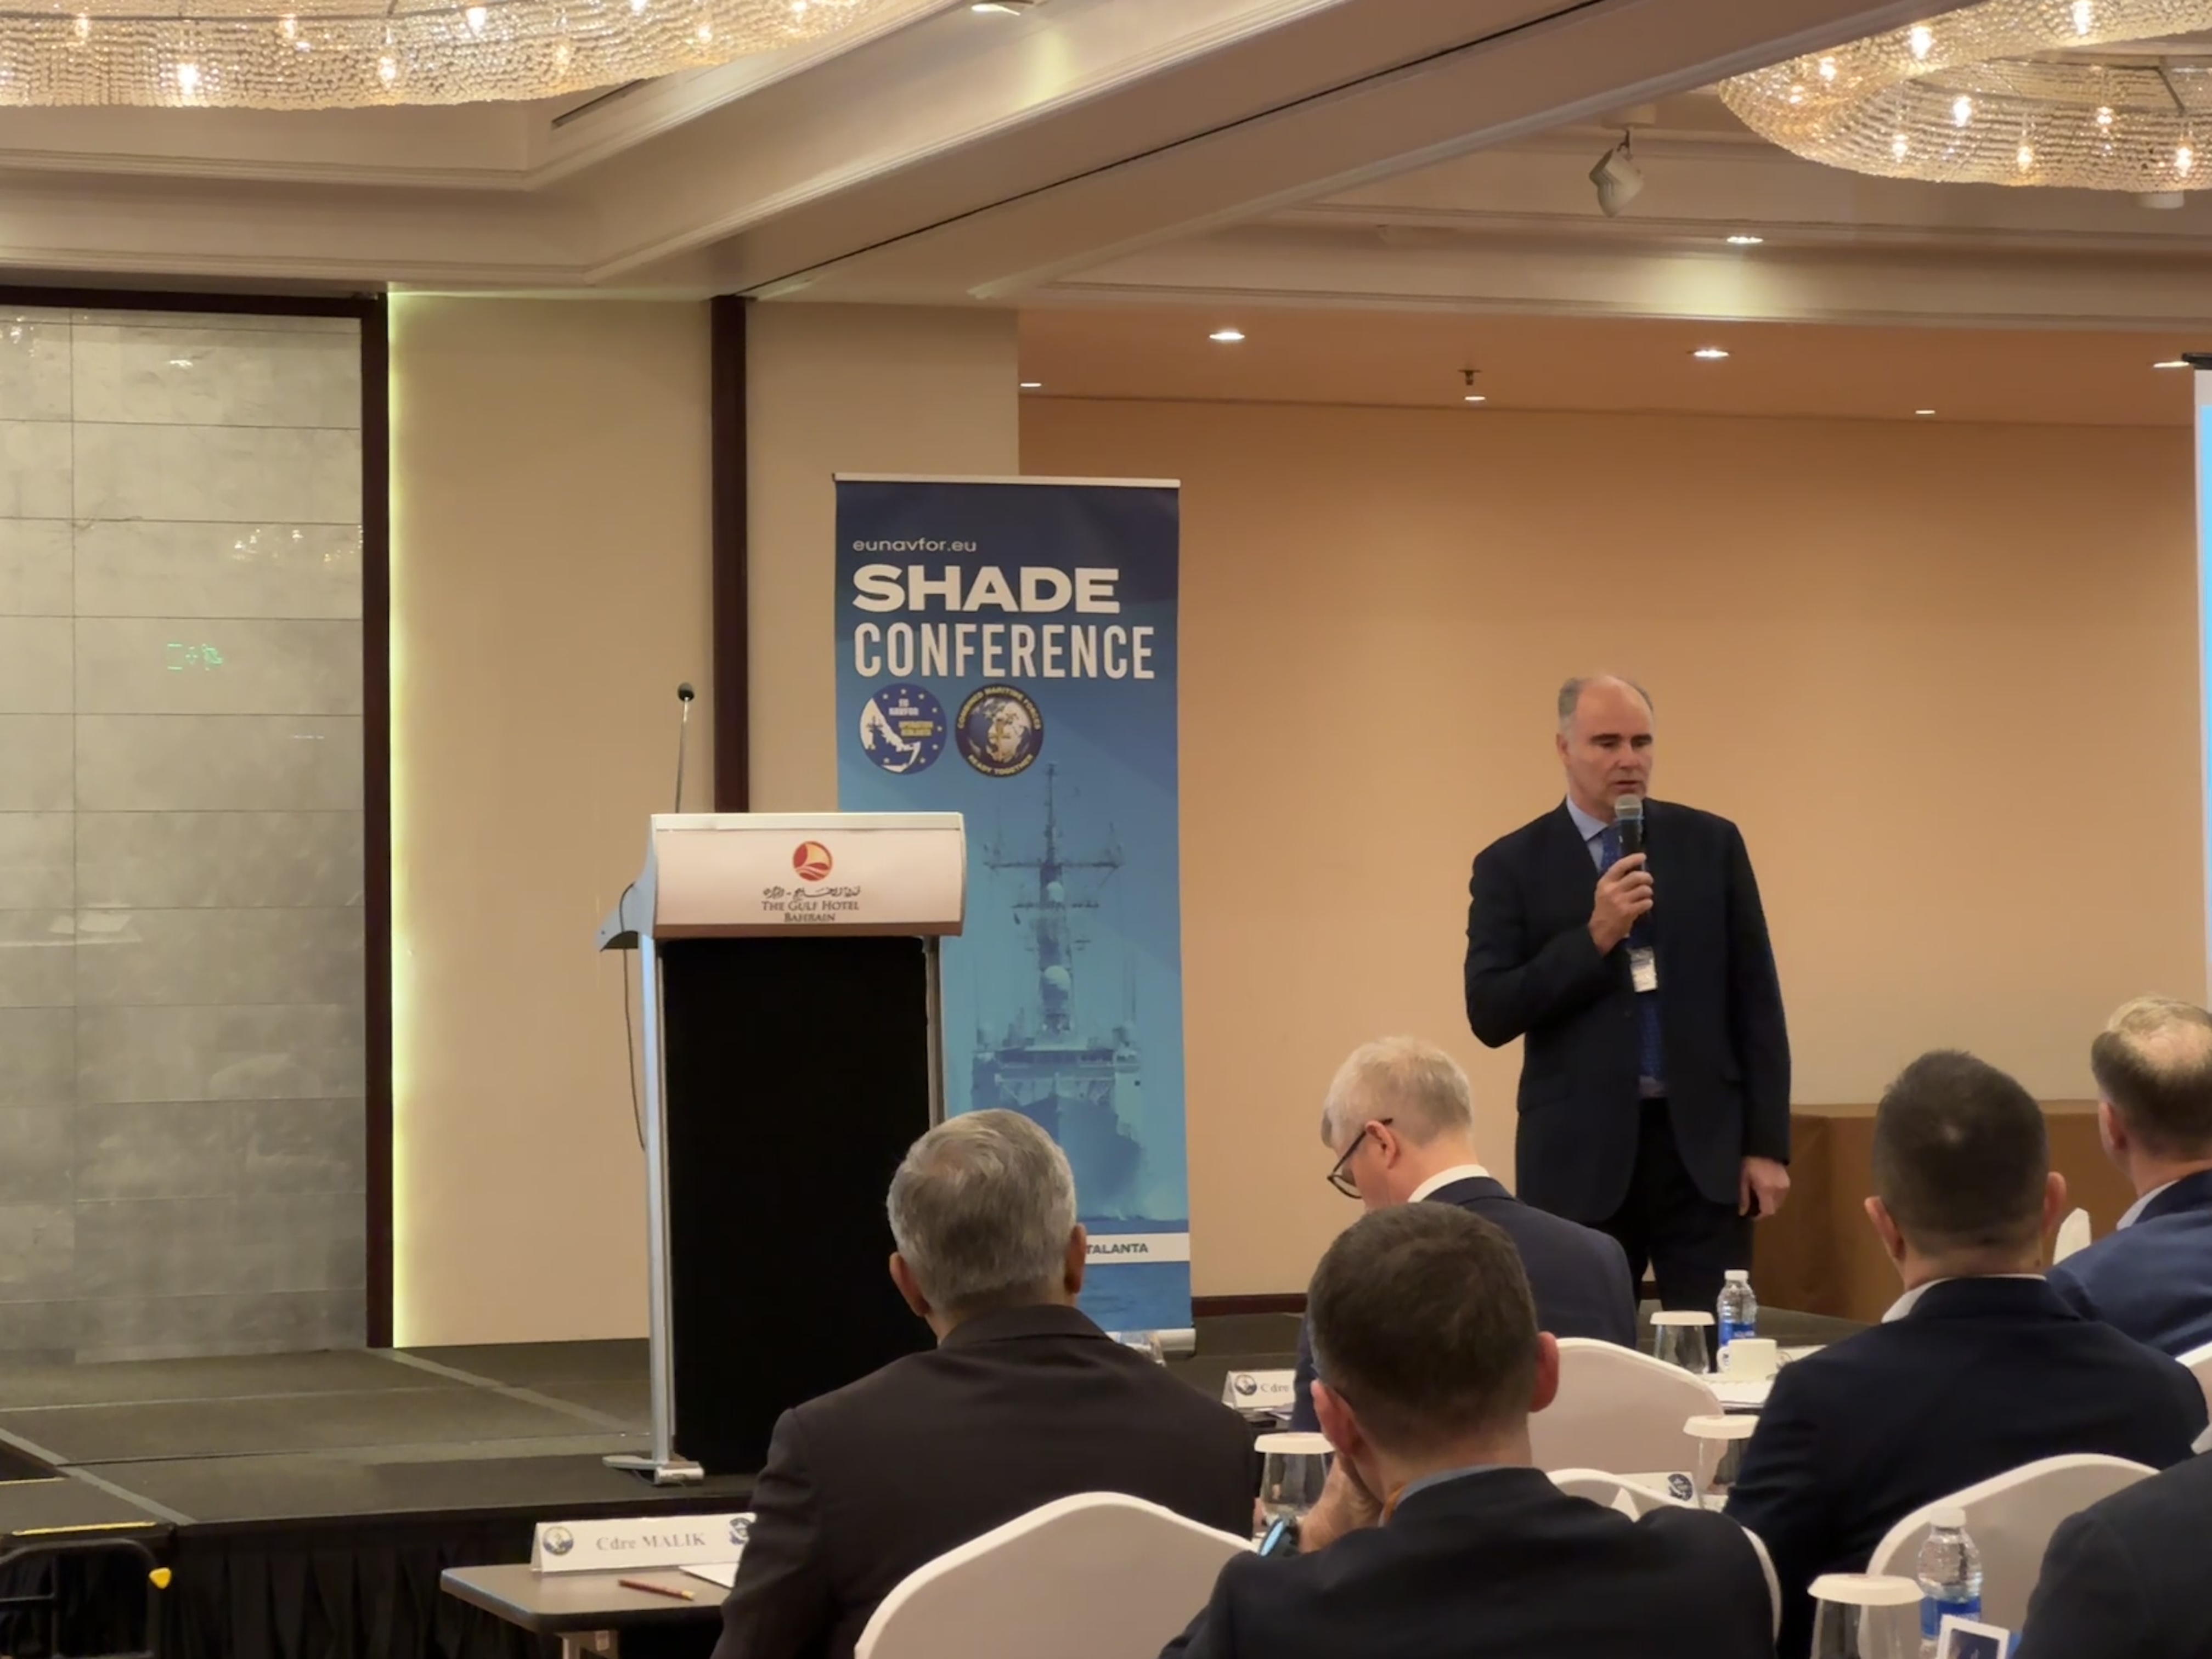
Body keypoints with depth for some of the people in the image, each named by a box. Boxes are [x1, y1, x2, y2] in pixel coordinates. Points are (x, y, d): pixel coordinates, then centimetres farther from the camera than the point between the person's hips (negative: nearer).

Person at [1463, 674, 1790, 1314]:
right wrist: (1594, 936, -16)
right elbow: (1491, 1014, -7)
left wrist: (1767, 1143, 0)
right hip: (1580, 1153, -1)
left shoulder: (1710, 844, 7)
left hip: (1702, 1145, 1)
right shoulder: (1512, 865, 2)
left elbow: (1755, 1001, 6)